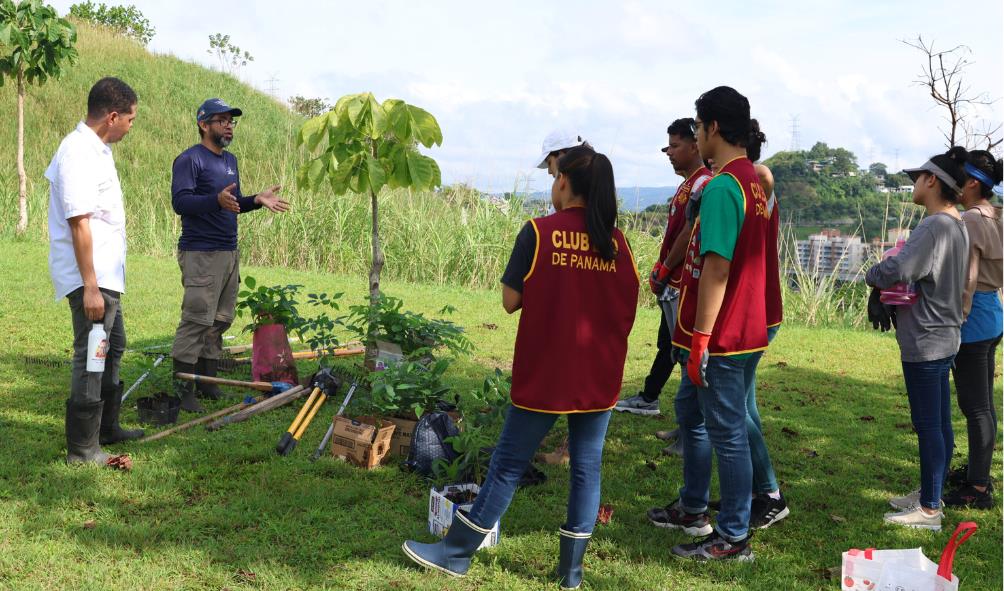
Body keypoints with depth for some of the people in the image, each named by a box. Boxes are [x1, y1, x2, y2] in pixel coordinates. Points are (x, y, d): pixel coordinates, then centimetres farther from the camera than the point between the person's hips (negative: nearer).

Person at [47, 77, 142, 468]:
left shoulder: (96, 149, 12)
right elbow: (79, 223, -24)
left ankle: (107, 428, 36)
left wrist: (102, 281, 20)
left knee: (112, 348, 21)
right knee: (91, 357, -5)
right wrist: (90, 286, -26)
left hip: (107, 275, 11)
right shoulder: (78, 153, -19)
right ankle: (82, 449, 3)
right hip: (91, 278, -11)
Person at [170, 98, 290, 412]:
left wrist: (258, 200, 7)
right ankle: (183, 389, -4)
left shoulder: (230, 160, 19)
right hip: (201, 254, -8)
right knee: (197, 320, -10)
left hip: (229, 252, 9)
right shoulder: (189, 160, -8)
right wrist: (216, 200, -34)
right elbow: (180, 202, -20)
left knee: (221, 319, 10)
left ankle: (207, 379, 20)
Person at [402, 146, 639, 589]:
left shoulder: (539, 232, -9)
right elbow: (627, 303, 7)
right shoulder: (617, 240, 1)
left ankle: (457, 552, 18)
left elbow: (511, 300, -7)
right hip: (600, 377, 3)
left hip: (545, 374, -3)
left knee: (509, 464, 6)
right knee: (587, 467, 10)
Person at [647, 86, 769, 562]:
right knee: (689, 410, 23)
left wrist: (700, 340, -21)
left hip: (721, 337, -10)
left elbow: (716, 269, -24)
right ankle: (693, 508, 36)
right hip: (746, 324, 10)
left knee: (727, 433, 0)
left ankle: (733, 538, 12)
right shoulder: (753, 181, 11)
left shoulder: (722, 187, -20)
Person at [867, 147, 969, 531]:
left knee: (928, 424, -2)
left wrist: (873, 276, -10)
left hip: (925, 342, -10)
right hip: (945, 339, 10)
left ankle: (929, 510, 6)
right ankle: (931, 493, 29)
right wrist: (887, 286, 1)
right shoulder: (957, 225, 12)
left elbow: (898, 269, -31)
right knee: (940, 422, 17)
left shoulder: (935, 226, -21)